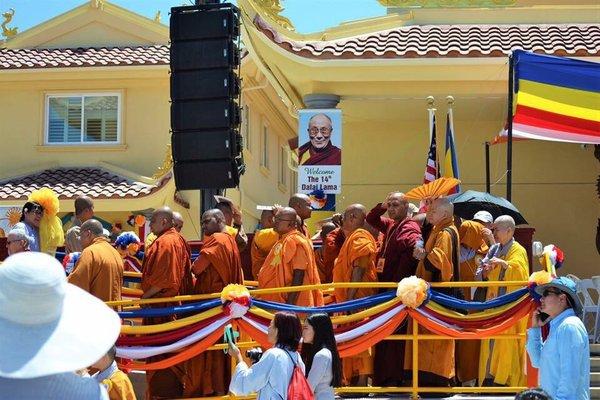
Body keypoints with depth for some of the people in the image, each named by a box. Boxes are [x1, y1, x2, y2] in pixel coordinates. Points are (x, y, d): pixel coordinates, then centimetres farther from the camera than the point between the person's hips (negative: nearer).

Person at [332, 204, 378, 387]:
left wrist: (350, 297, -24)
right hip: (352, 298, 10)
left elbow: (359, 270, -21)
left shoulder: (359, 238, -12)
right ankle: (355, 380, 12)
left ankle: (361, 382, -9)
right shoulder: (352, 238, 19)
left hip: (357, 298, -10)